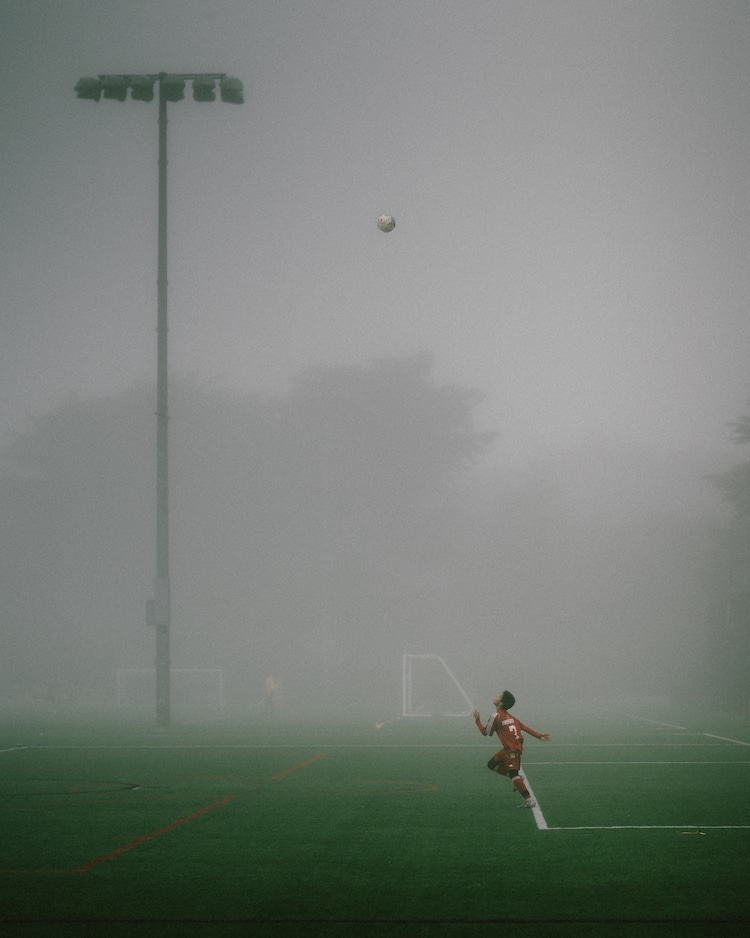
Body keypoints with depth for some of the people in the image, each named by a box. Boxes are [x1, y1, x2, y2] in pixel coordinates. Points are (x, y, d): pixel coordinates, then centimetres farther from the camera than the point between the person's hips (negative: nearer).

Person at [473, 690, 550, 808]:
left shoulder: (496, 716, -10)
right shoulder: (509, 716, 14)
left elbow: (485, 732, -2)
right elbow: (524, 727, 11)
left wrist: (477, 719, 10)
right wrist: (539, 735, 11)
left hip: (511, 749, -9)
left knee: (514, 776, -9)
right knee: (492, 764, 18)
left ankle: (529, 800, -13)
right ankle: (518, 778, 15)